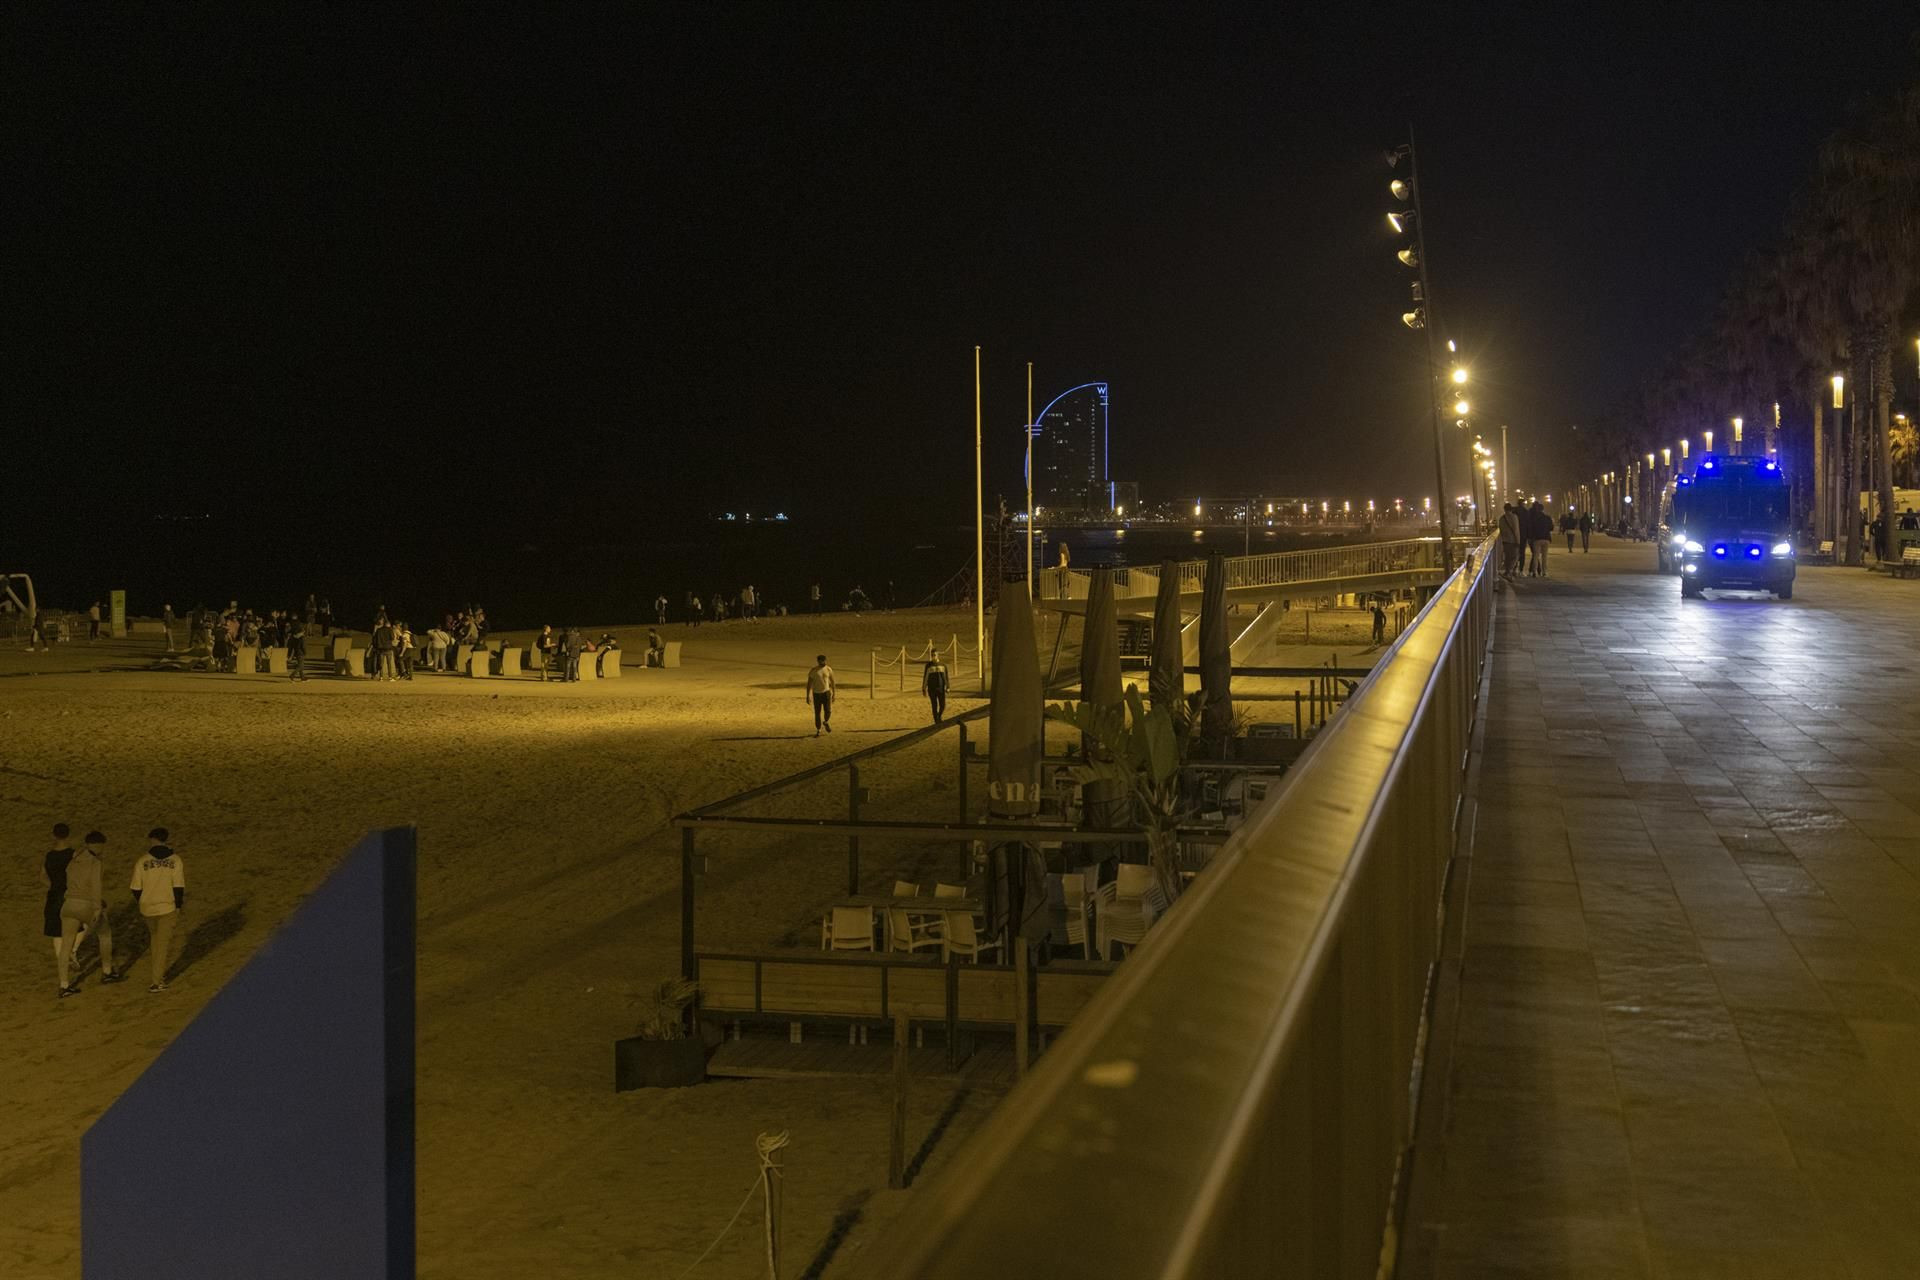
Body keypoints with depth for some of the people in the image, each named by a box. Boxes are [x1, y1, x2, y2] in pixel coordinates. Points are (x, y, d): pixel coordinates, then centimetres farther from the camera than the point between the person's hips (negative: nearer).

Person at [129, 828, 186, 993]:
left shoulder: (142, 861, -6)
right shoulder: (175, 860, -7)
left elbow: (136, 888, -3)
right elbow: (179, 886, -9)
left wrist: (140, 903, 15)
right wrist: (178, 905, 4)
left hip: (147, 907, 1)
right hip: (167, 907, -1)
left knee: (154, 937, 24)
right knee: (162, 942, 3)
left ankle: (160, 972, 31)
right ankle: (158, 981, 1)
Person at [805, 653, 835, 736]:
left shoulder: (828, 669, 0)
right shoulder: (813, 671, -8)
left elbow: (832, 682, 9)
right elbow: (809, 683, -4)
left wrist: (833, 694, 10)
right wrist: (808, 696, -8)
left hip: (826, 692, 1)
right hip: (816, 694, -1)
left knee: (828, 711, -9)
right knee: (817, 713, 1)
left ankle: (826, 722, 24)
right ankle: (818, 730, 14)